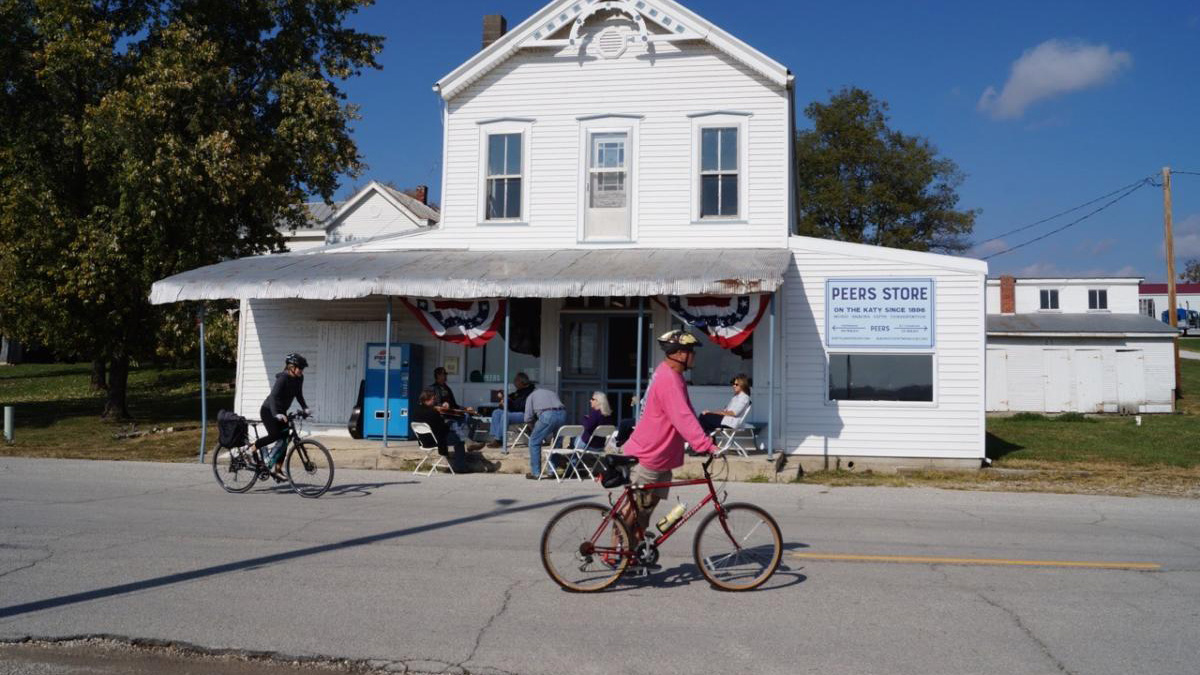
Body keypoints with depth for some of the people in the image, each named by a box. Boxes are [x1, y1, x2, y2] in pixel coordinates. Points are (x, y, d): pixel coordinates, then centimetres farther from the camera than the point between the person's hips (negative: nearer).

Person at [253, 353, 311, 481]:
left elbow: (299, 395, 8)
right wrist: (276, 414, -49)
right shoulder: (283, 378, -26)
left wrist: (305, 408, -8)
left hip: (281, 412, 7)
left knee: (284, 439, 1)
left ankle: (277, 469, 7)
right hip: (268, 411, -7)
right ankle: (254, 447, 2)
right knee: (275, 435, -23)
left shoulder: (299, 379, -4)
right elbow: (273, 396, -36)